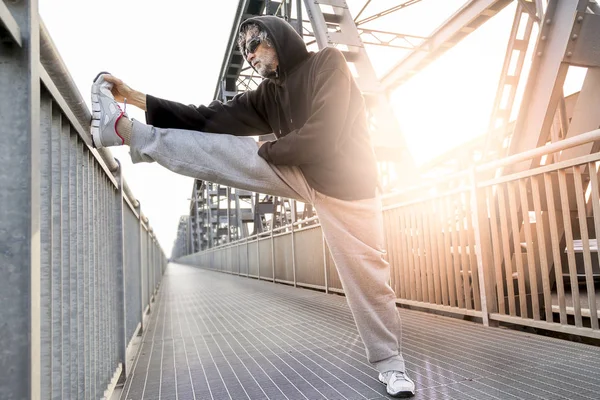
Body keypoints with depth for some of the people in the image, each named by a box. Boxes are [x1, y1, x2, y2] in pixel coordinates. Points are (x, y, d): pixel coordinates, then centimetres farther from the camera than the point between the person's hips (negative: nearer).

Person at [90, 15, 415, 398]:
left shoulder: (327, 62, -10)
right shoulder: (267, 94, 8)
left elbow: (324, 132, -22)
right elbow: (212, 119, 1)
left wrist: (269, 151, -7)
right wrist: (136, 98, -3)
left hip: (344, 180, -5)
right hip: (301, 174, 5)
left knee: (366, 274, -1)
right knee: (224, 152, -9)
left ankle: (390, 363, 17)